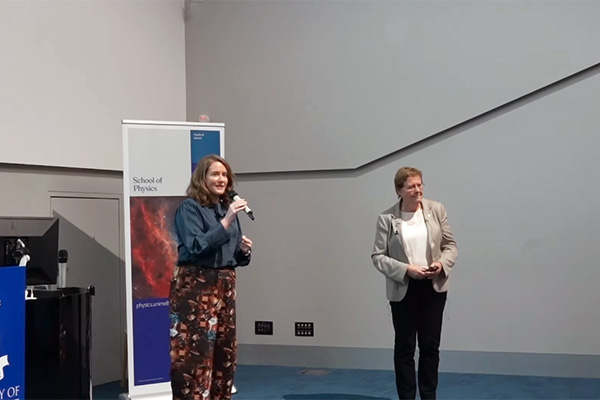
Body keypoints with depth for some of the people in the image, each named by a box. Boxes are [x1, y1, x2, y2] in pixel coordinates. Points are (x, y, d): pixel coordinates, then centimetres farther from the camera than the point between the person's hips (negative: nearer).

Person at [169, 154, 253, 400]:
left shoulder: (228, 207, 13)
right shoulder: (189, 208, -7)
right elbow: (197, 246, -21)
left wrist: (244, 249, -3)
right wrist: (226, 220, -24)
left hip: (225, 285, 7)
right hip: (195, 286, -7)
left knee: (225, 350, 9)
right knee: (195, 350, -9)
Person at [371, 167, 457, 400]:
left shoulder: (436, 209, 0)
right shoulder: (387, 218, -7)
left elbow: (450, 245, 5)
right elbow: (378, 256, -6)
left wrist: (442, 263, -15)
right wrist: (406, 270, -19)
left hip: (433, 288, 2)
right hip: (403, 290, -2)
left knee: (430, 346, 11)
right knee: (405, 347, 6)